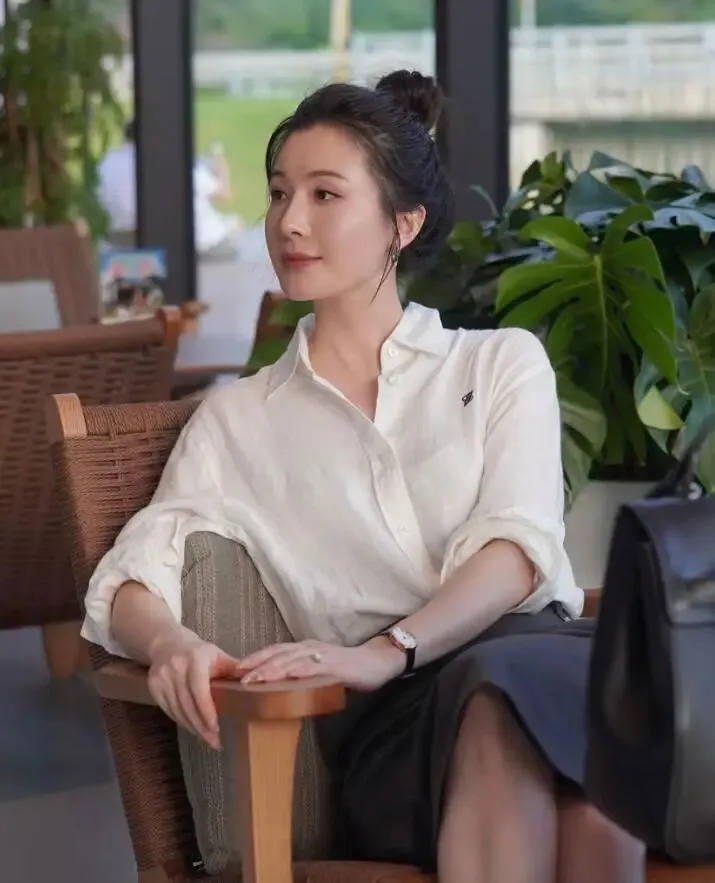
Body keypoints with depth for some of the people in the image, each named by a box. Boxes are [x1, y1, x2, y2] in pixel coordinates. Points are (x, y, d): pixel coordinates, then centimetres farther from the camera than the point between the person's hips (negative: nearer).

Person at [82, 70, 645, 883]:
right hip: (390, 716, 0)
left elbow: (517, 547, 1)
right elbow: (131, 578, 9)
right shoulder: (237, 420, 22)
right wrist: (170, 644, -18)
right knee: (500, 702, -38)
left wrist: (386, 652, -19)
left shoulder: (503, 364, 18)